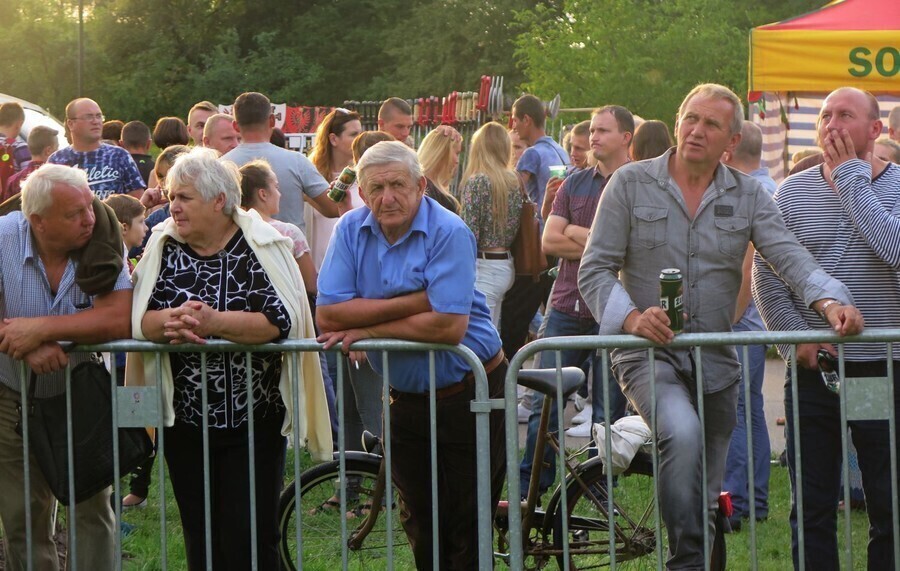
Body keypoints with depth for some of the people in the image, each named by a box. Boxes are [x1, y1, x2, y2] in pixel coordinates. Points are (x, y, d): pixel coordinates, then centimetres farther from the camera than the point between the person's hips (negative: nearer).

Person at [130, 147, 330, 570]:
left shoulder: (259, 246, -8)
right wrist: (171, 321, -25)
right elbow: (137, 318, -5)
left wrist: (214, 322, -27)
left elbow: (280, 321, -20)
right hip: (185, 421, 4)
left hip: (254, 421, -4)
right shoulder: (164, 245, 3)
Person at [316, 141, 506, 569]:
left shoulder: (449, 233, -17)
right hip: (406, 399, 5)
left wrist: (368, 330, -17)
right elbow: (328, 316, -11)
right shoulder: (351, 230, -2)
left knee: (469, 533, 0)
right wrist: (412, 301, -19)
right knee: (420, 528, 13)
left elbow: (449, 325, -26)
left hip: (468, 393, -5)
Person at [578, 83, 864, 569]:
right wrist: (632, 318, -22)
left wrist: (829, 300, -25)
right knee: (683, 433, -33)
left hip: (717, 363, 4)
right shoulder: (630, 183, 1)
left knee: (706, 495, 10)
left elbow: (789, 256, -4)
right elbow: (595, 270, -3)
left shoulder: (747, 196, 8)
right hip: (649, 353, -4)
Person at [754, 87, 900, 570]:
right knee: (811, 508, 7)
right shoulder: (793, 192, 6)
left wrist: (852, 175, -14)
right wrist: (797, 338, -6)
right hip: (811, 371, 2)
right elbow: (766, 277, 7)